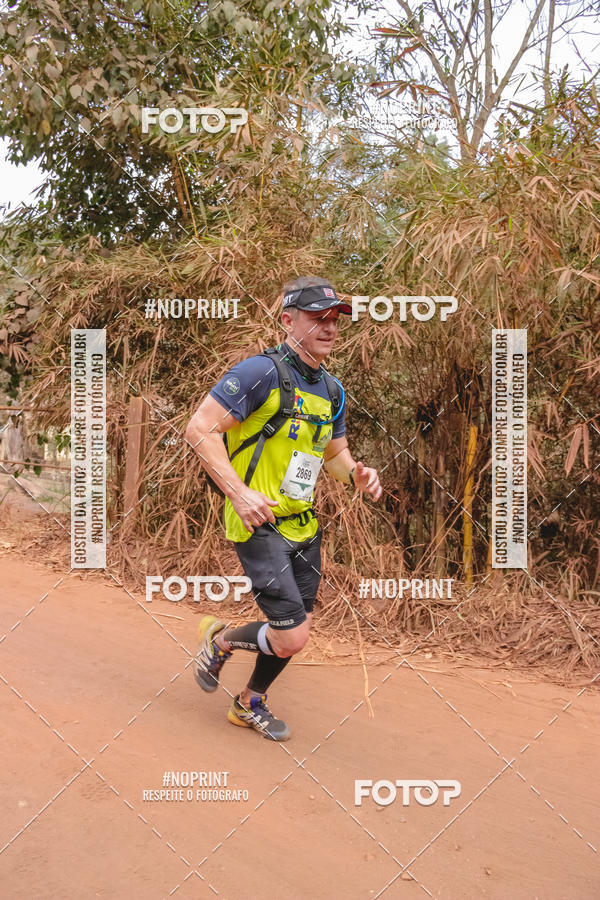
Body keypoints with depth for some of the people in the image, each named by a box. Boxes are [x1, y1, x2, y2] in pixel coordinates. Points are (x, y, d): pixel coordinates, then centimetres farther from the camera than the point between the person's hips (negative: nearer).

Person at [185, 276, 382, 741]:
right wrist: (239, 493, -25)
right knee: (291, 637, -11)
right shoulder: (263, 371, -15)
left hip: (303, 525, 8)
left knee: (297, 629, 14)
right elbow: (200, 429, -18)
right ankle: (221, 640, 20)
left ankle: (251, 704, 39)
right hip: (259, 524, -8)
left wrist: (356, 473, -2)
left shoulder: (332, 389, 11)